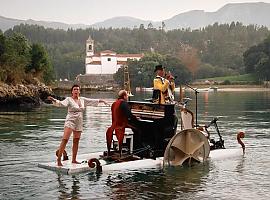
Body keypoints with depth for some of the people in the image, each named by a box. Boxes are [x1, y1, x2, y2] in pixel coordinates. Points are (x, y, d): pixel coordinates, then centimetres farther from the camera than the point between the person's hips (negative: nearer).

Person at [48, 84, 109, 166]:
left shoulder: (82, 99, 11)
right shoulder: (69, 99, -5)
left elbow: (92, 101, 23)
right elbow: (62, 103, -22)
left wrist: (101, 100, 31)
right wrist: (54, 100, -40)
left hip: (79, 123, 6)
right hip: (70, 121, -6)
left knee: (76, 141, 9)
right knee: (65, 139, -16)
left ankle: (74, 159, 18)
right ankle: (59, 159, -16)